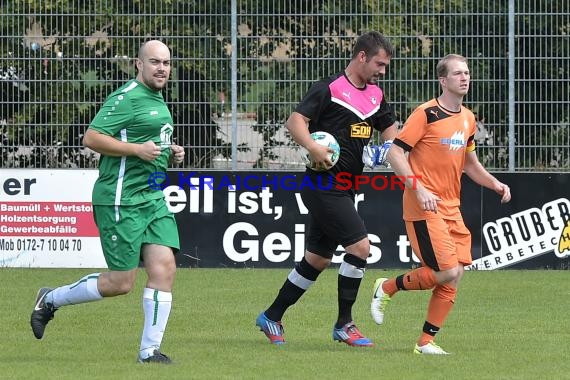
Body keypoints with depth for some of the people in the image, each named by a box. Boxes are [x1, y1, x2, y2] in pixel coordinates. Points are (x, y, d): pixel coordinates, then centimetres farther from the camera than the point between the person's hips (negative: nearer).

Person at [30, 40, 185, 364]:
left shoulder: (158, 101, 18)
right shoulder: (127, 98, -13)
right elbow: (92, 138, -19)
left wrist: (171, 154, 13)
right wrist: (138, 149, -22)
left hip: (154, 199, 9)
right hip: (121, 200, -9)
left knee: (164, 268, -5)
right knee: (121, 283, -5)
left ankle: (150, 349, -1)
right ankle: (51, 299, 16)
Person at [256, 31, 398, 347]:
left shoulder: (375, 95, 13)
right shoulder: (329, 89, -11)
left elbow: (390, 128, 28)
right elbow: (295, 121, -17)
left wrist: (387, 148, 7)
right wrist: (313, 147, -32)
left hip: (344, 189, 9)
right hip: (323, 185, -9)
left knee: (318, 259, 12)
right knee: (360, 245, -15)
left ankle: (271, 317, 24)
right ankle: (343, 325, -5)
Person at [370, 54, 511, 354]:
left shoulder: (468, 119, 12)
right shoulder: (426, 113, -11)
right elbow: (395, 153, -13)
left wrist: (495, 184, 10)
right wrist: (419, 189, -23)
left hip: (451, 208, 7)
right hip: (424, 207, -7)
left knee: (454, 276, 0)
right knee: (448, 272, -15)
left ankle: (427, 341, 9)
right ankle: (387, 288, 7)